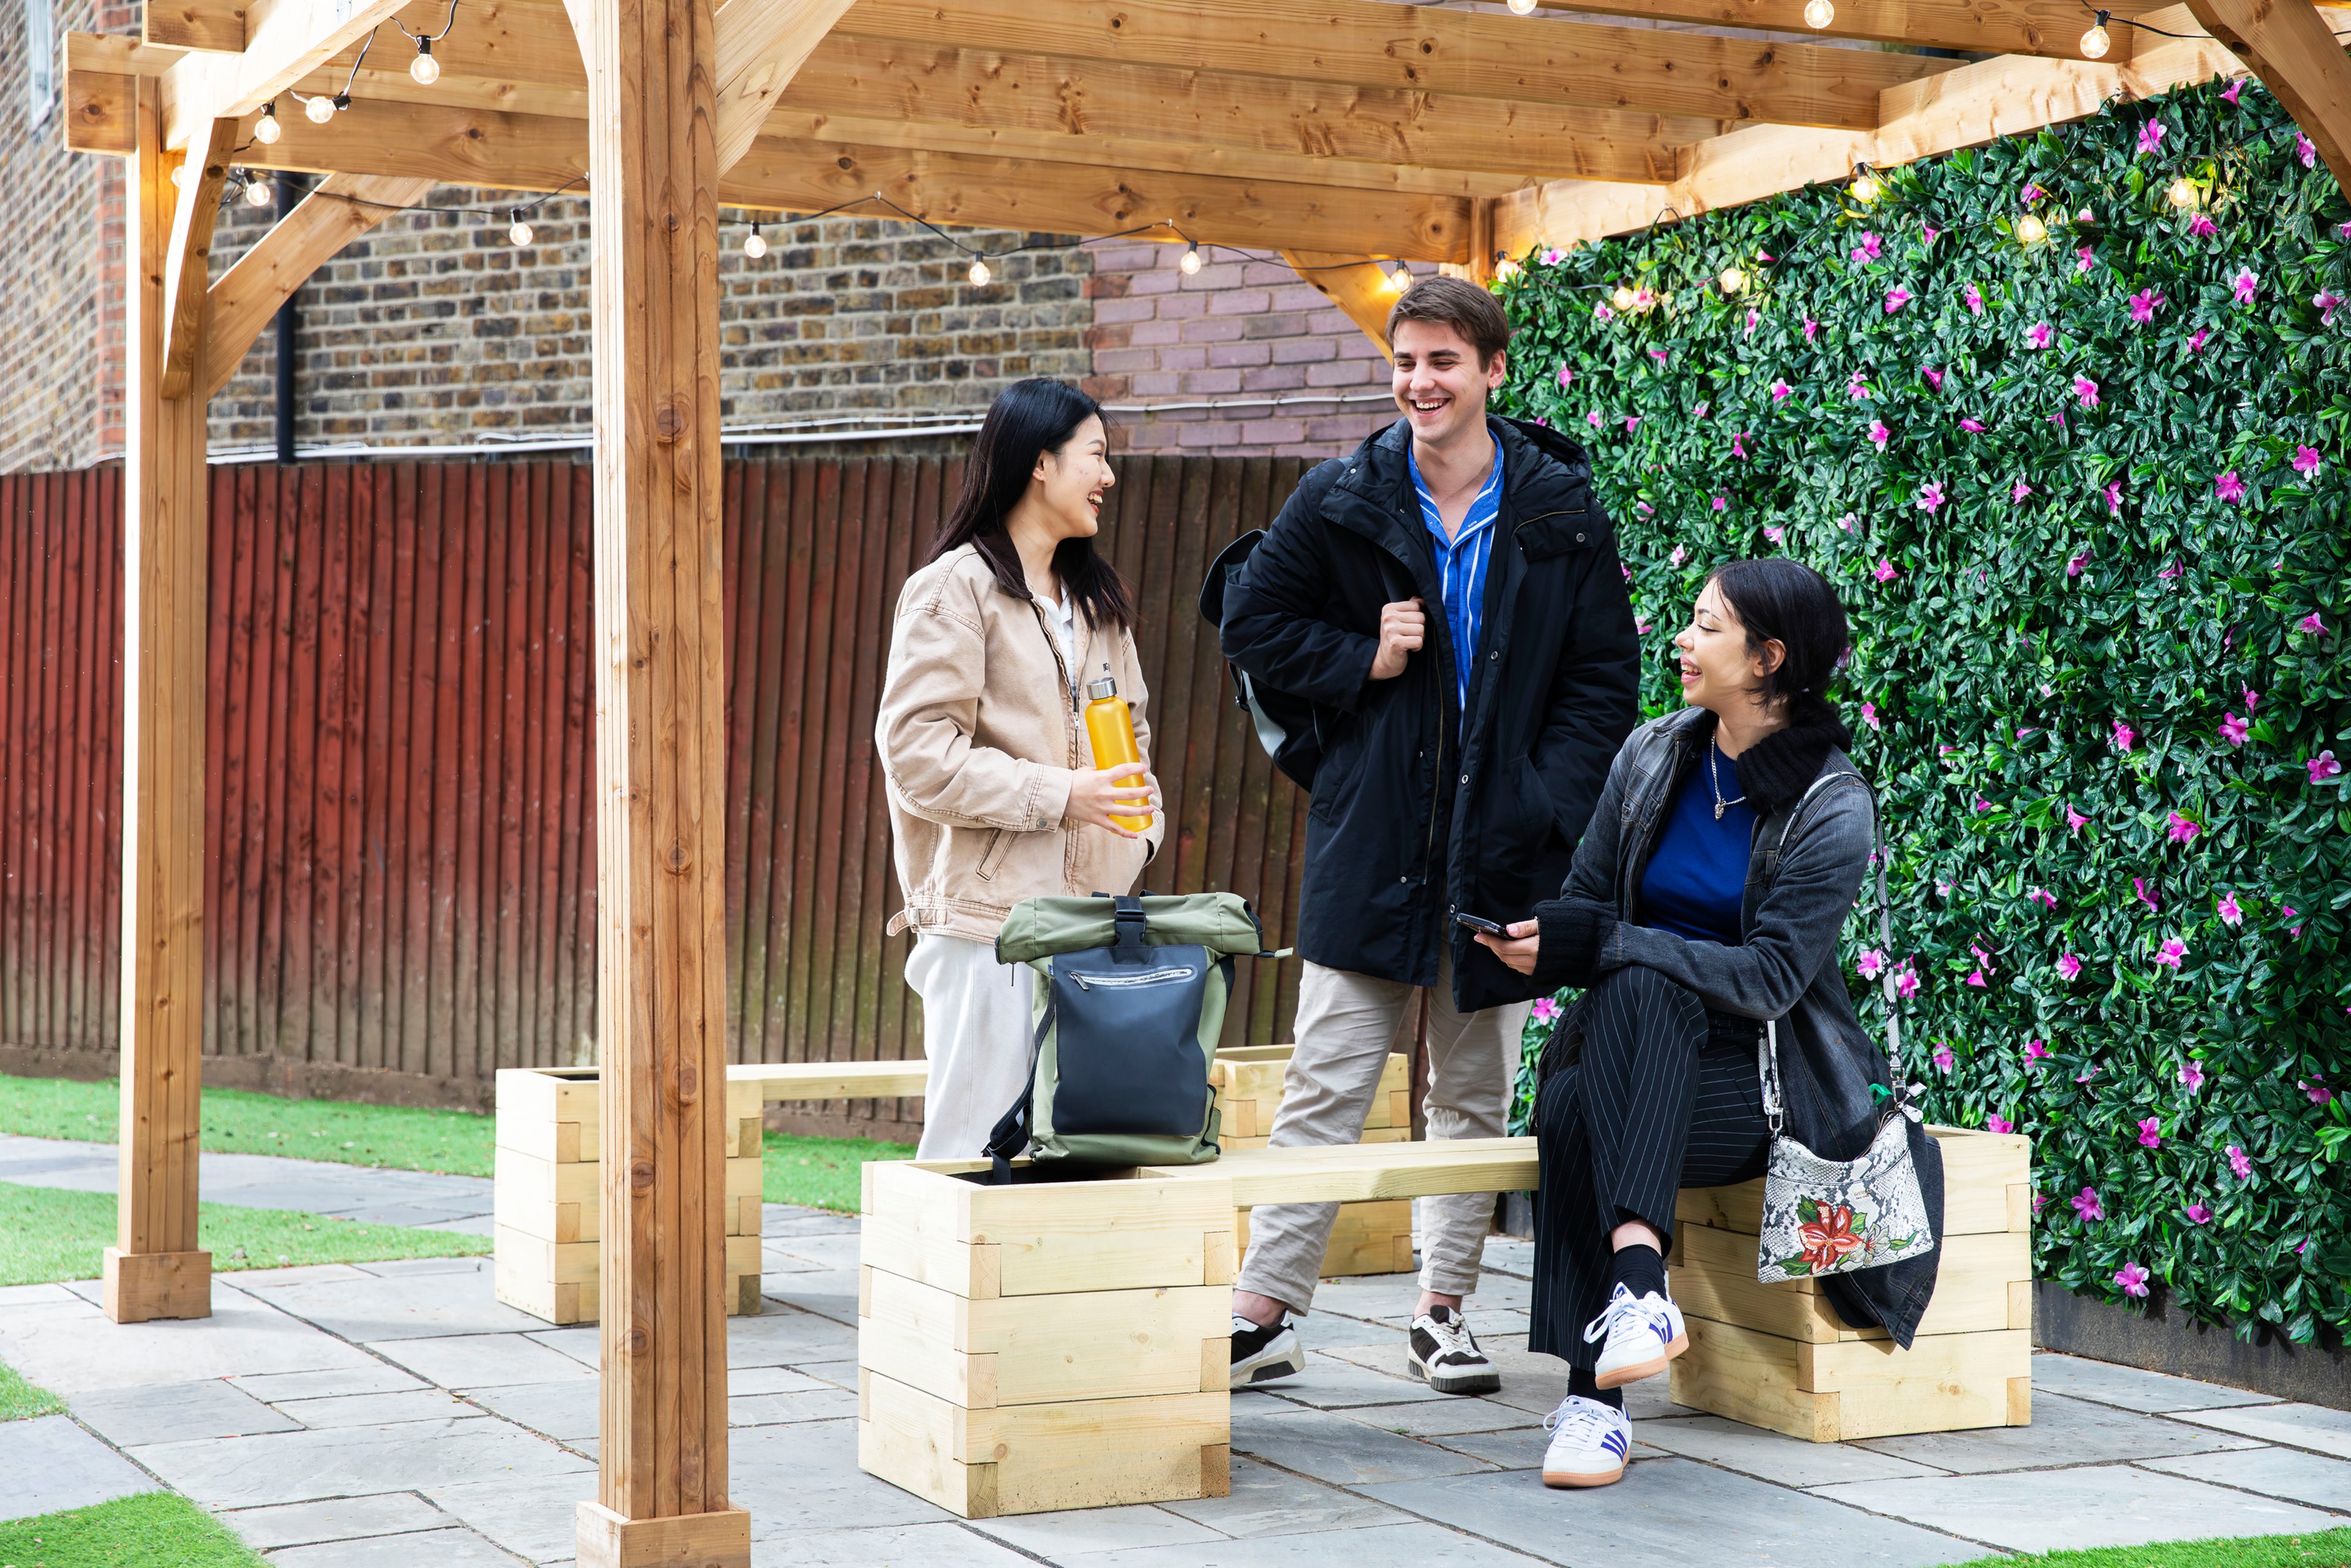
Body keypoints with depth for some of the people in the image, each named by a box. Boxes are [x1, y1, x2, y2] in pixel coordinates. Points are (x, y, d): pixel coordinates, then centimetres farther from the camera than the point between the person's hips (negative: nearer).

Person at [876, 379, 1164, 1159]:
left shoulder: (1096, 595, 20)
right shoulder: (956, 588, -5)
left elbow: (1132, 726, 25)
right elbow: (916, 752, -13)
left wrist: (1138, 829, 6)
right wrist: (1058, 795, -17)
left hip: (1094, 906, 7)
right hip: (992, 911, -7)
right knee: (980, 1139, -6)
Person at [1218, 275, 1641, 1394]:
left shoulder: (1561, 512, 2)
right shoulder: (1341, 503, 2)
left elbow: (1602, 677, 4)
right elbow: (1252, 623, 9)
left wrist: (1552, 812, -7)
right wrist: (1360, 662, -6)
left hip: (1502, 846, 1)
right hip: (1370, 834, -1)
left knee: (1475, 1093, 10)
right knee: (1327, 1085, -2)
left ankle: (1443, 1313, 20)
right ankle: (1264, 1313, 2)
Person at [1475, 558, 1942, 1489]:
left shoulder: (1831, 807, -8)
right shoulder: (1651, 757, 7)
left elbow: (1769, 979, -16)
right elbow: (1585, 899, 14)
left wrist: (1599, 945, -22)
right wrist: (1535, 935, -12)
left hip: (1758, 1081, -3)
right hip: (1634, 1062, 4)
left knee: (1609, 1046, -35)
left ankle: (1593, 1396, -40)